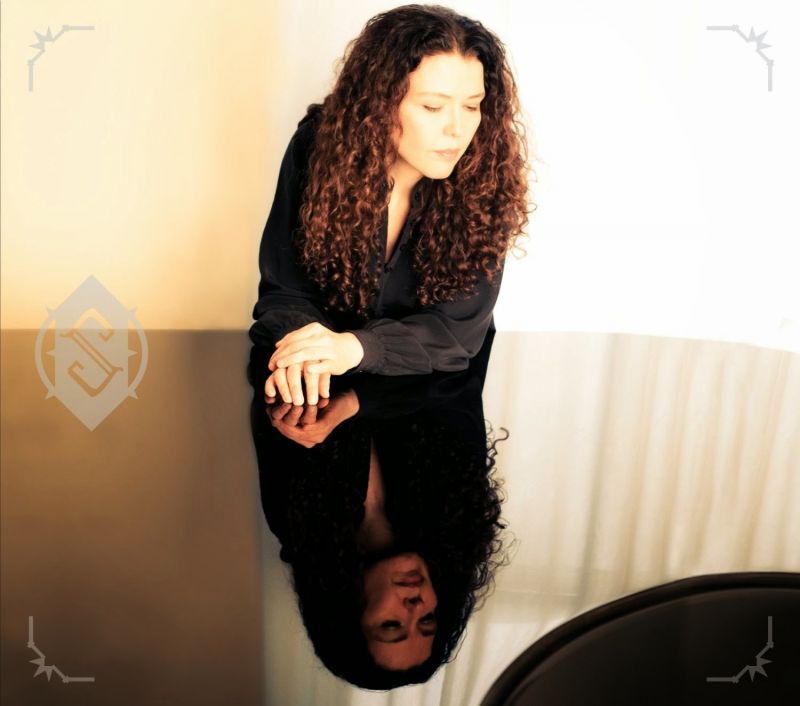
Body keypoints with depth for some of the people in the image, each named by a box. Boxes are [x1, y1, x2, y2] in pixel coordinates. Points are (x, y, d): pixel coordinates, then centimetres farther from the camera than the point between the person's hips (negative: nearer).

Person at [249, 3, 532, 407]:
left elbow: (460, 326, -16)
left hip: (435, 390, -2)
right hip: (320, 393, 2)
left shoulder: (487, 179, -16)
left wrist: (357, 348, -33)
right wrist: (302, 350, -29)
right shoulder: (317, 148, -14)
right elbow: (282, 288, -8)